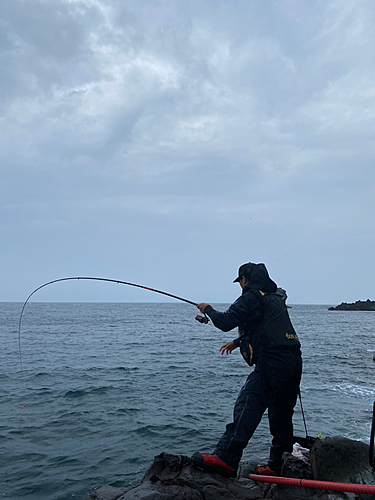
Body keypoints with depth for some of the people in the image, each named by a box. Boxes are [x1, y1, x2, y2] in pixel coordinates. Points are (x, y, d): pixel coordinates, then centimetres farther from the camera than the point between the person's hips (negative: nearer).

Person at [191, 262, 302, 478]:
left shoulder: (251, 296, -3)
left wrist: (208, 308, 9)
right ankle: (278, 466, 24)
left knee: (247, 406, -15)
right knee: (281, 415, 15)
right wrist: (237, 342, 42)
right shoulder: (276, 298, 24)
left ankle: (226, 458, -21)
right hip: (293, 362, 9)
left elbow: (226, 322, -10)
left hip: (272, 362, -9)